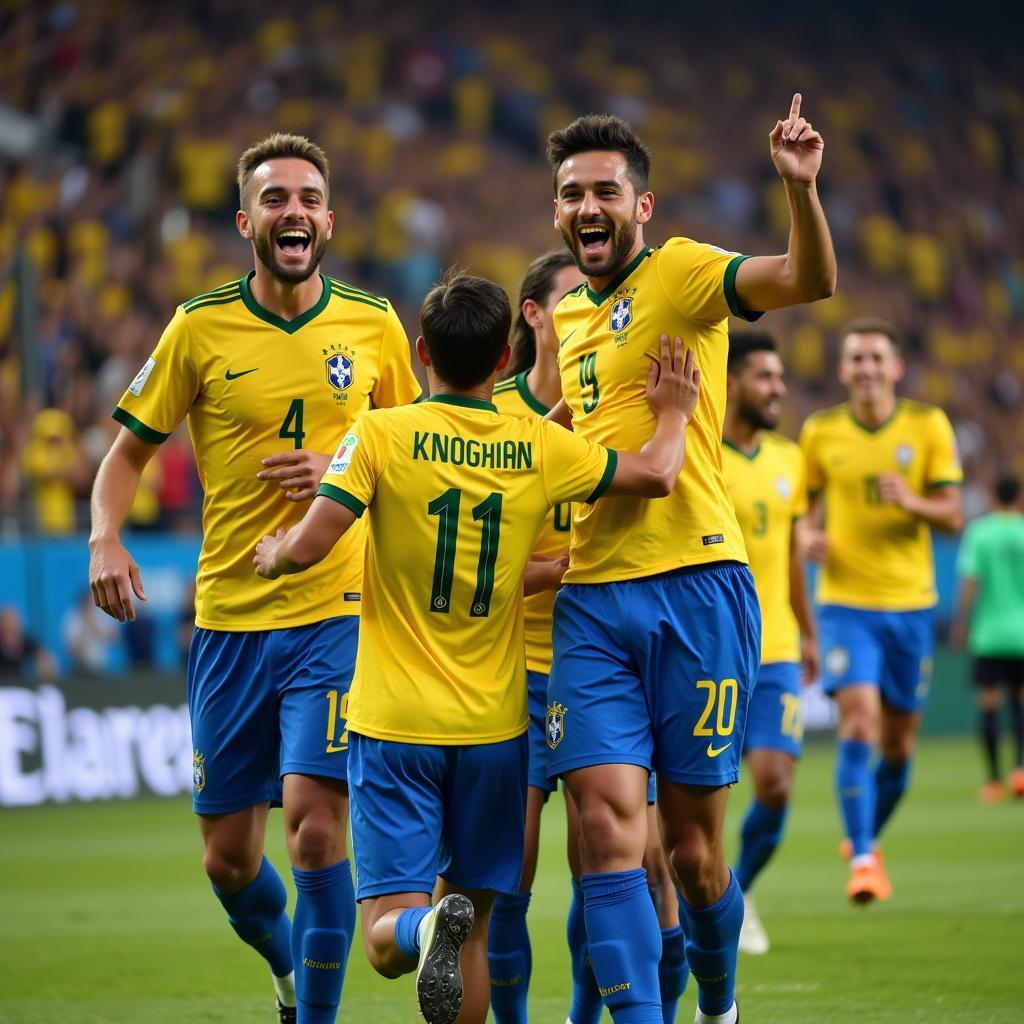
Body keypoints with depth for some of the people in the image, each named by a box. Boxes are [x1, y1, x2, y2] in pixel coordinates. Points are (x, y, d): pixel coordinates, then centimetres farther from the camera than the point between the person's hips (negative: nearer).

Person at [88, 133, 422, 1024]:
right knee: (228, 857, 8)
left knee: (315, 820, -17)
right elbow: (130, 450, 7)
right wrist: (106, 539, -12)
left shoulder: (373, 325, 2)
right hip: (228, 619, 1)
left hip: (337, 612, -1)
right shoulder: (201, 328, -1)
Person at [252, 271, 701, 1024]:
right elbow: (656, 475, 10)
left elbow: (309, 546, -14)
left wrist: (273, 555, 8)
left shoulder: (381, 435, -7)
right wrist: (674, 413, 30)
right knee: (473, 925, 16)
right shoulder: (539, 447, 1)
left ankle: (426, 928, -37)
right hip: (492, 727, 2)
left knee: (388, 932, -4)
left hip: (394, 727, -2)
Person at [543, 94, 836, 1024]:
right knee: (609, 825, -10)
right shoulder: (570, 315, 17)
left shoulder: (681, 274, -4)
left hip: (695, 584, -5)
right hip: (591, 598, 5)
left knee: (692, 848, 3)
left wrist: (801, 186, -37)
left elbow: (810, 281, -22)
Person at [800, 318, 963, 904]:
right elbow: (807, 504, 15)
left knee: (899, 743, 8)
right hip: (845, 601, -1)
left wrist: (913, 503, -21)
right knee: (859, 723, -19)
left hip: (911, 602, 1)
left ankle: (868, 840, 33)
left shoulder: (928, 426, 1)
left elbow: (953, 517, 0)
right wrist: (810, 535, -8)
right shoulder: (820, 433, 2)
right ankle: (862, 860, -17)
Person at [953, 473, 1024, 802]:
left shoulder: (978, 532, -2)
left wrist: (963, 620, 2)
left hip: (989, 633, -1)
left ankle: (994, 781, 0)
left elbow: (970, 580, -7)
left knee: (989, 704, 2)